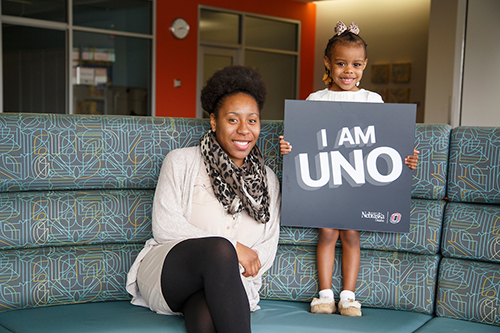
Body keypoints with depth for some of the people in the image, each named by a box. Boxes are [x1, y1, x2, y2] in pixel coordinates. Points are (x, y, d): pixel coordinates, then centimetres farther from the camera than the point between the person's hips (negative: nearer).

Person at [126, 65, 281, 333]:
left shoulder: (267, 180, 15)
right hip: (168, 269, -1)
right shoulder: (181, 162, 5)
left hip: (227, 282, 1)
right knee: (220, 249, -37)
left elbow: (268, 247, 11)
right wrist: (233, 248, -14)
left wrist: (242, 267, -13)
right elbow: (164, 227, -6)